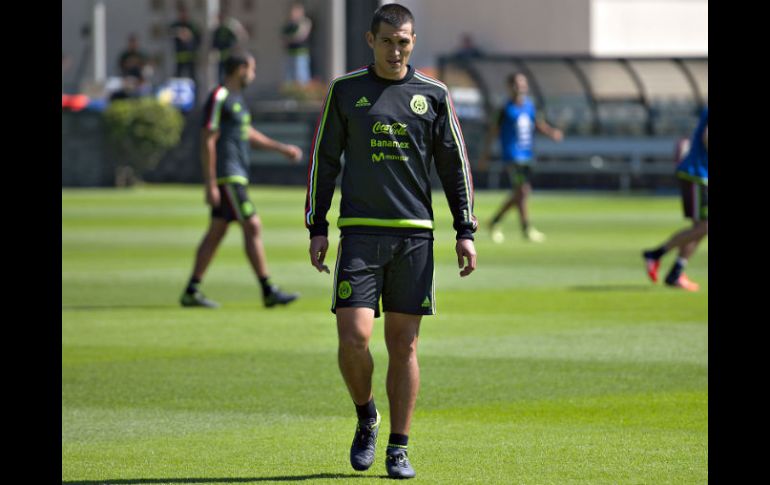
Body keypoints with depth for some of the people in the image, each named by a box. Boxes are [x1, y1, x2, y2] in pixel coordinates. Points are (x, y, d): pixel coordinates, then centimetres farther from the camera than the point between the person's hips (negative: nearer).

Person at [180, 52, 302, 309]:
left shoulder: (236, 97, 17)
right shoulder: (218, 99, -13)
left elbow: (249, 134, 29)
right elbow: (207, 141, -17)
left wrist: (282, 148, 26)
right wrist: (210, 184, -19)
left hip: (235, 175, 10)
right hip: (226, 177, -10)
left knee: (216, 232, 9)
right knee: (252, 227, -10)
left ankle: (192, 291, 11)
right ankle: (268, 291, -9)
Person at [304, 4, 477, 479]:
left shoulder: (433, 95, 7)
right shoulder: (345, 91, 6)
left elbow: (456, 166, 11)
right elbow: (323, 160, 9)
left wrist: (466, 232, 4)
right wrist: (317, 228, 3)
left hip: (415, 234, 1)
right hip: (360, 232, -1)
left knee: (404, 344, 1)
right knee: (353, 337, -12)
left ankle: (398, 449, 8)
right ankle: (366, 418, 15)